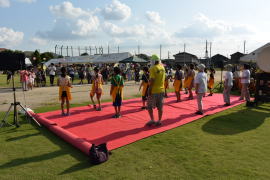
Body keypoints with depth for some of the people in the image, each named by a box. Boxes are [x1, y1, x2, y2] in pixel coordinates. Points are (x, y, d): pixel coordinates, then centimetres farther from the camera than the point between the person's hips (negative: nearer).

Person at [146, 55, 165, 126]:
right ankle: (159, 121, 19)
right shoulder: (162, 67, 7)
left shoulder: (153, 68, -15)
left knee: (149, 106, 7)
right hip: (161, 90, 7)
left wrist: (149, 90, -16)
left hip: (154, 91, -7)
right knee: (160, 107, 12)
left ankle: (152, 120, 5)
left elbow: (152, 80, -20)